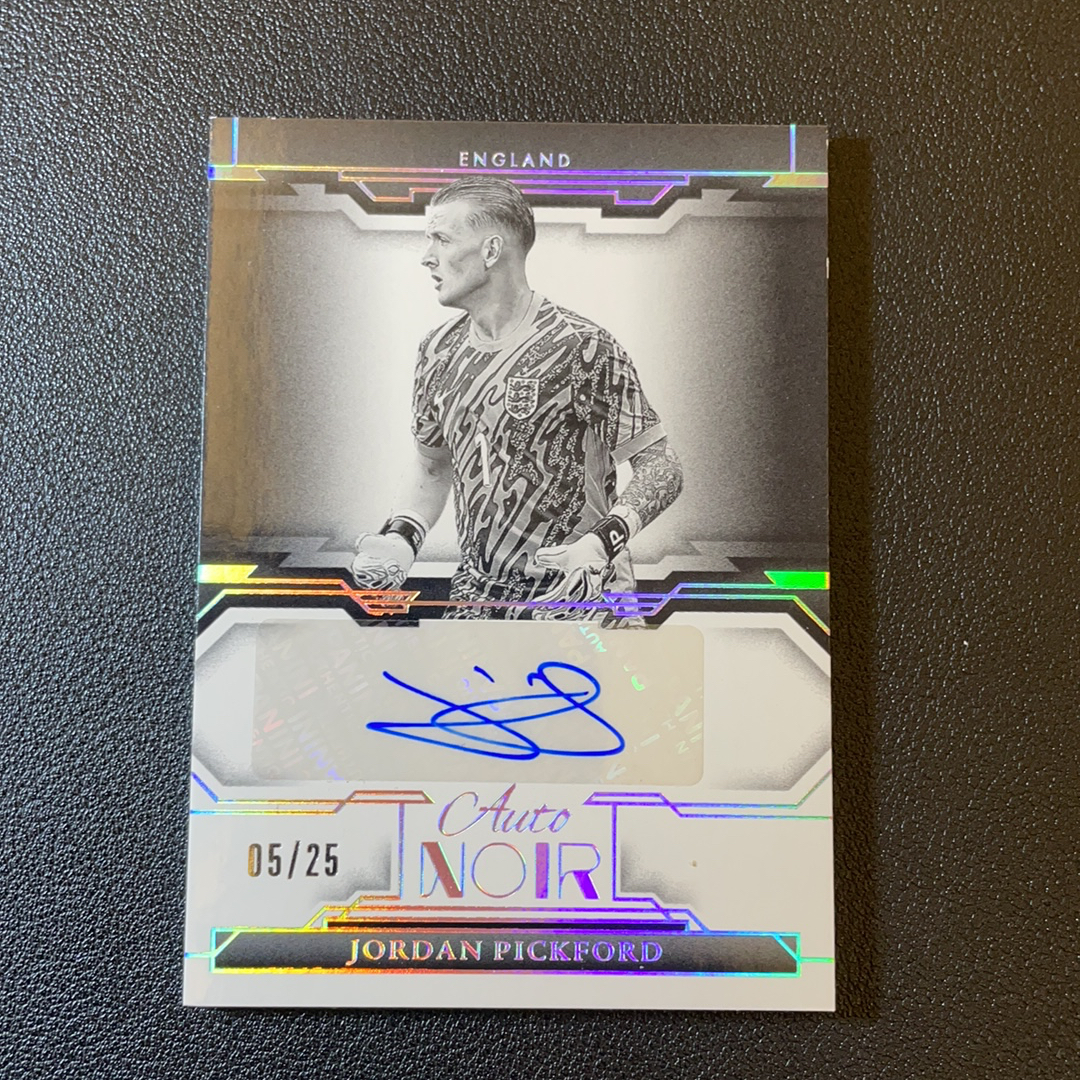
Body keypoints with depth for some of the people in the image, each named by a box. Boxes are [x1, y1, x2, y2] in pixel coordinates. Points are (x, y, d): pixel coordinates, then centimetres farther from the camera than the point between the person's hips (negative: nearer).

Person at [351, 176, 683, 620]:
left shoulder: (582, 348, -16)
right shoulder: (438, 351, 3)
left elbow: (660, 467, -12)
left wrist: (602, 542, -28)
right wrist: (402, 535, -2)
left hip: (577, 597, -5)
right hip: (476, 591, 6)